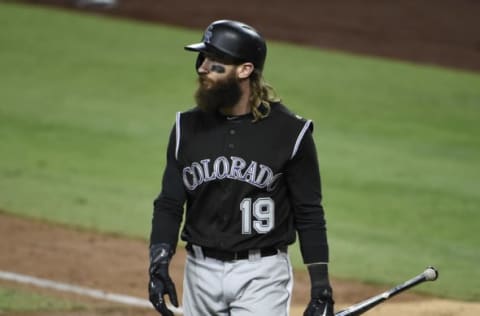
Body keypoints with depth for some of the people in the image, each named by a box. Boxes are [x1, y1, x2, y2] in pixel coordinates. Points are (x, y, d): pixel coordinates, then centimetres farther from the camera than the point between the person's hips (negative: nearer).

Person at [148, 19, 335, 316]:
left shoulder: (289, 131, -6)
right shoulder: (188, 127, 4)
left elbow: (309, 214, -2)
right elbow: (169, 205, 6)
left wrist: (321, 289, -6)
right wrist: (159, 264, -9)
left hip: (261, 274, -4)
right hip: (201, 272, 4)